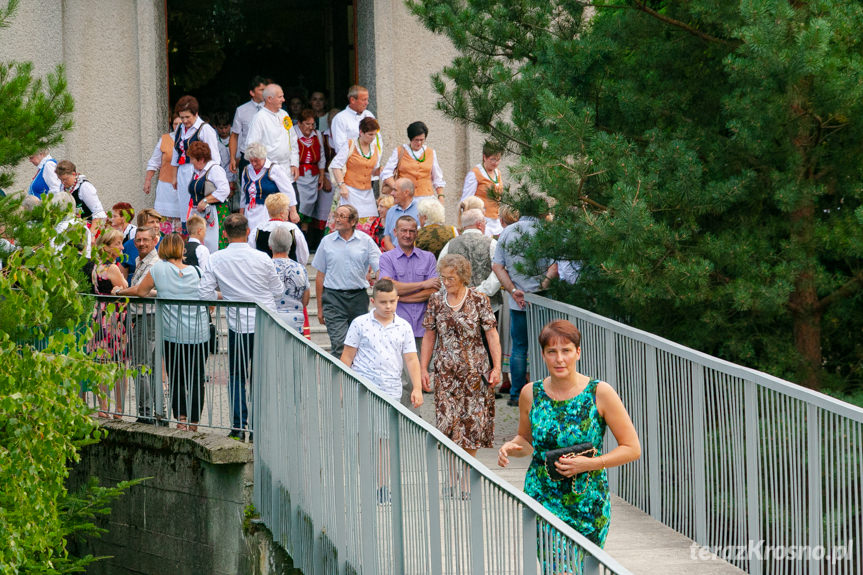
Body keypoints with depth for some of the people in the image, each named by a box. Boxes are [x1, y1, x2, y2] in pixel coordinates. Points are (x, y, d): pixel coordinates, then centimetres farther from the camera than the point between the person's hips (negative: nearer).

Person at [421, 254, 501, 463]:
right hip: (445, 372, 2)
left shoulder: (478, 300, -3)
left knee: (472, 418, 1)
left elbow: (491, 335, -2)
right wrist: (423, 368, 6)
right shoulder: (436, 300, 4)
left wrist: (497, 368, -7)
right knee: (446, 420, -7)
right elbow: (429, 336, 10)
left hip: (475, 370, -1)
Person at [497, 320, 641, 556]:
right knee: (556, 569, -10)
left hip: (588, 505, -1)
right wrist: (512, 448, -5)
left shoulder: (599, 393, -8)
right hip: (542, 500, 1)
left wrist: (590, 464, -18)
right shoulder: (531, 394, 0)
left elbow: (632, 448, -5)